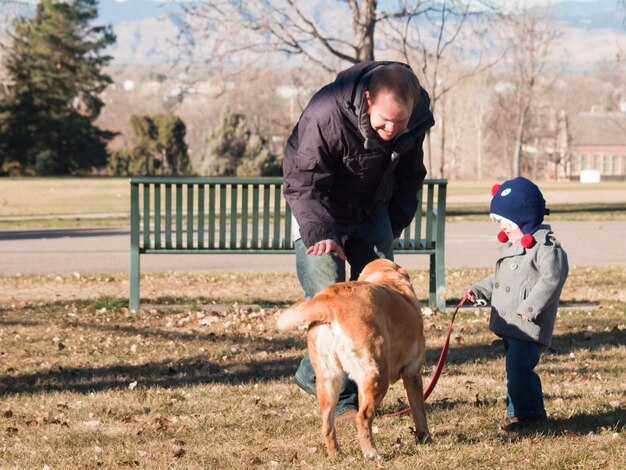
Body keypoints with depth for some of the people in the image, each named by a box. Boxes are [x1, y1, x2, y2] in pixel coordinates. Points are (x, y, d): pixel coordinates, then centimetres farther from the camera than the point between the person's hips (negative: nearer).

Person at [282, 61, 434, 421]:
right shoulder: (325, 116, -33)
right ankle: (342, 399, -5)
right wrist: (319, 233, -39)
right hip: (320, 213, -5)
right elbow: (304, 184, -27)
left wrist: (394, 225, 4)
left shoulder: (417, 119, -15)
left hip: (373, 213, 5)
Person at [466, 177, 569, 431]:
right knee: (515, 368, 14)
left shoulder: (543, 246, -14)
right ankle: (533, 409, 23)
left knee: (517, 368, -13)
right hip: (509, 324, 10)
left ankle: (522, 412, -2)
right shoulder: (511, 246, 18)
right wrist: (480, 290, 14)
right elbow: (499, 279, 30)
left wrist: (530, 307, -26)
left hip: (529, 325, -10)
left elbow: (553, 277, -24)